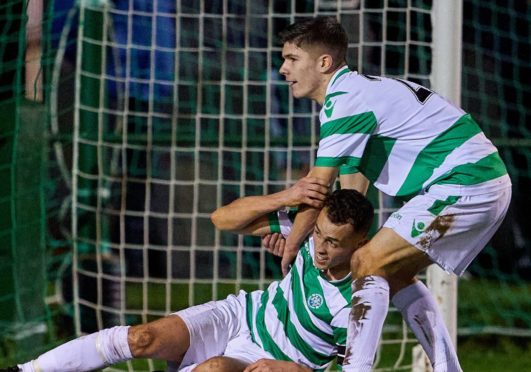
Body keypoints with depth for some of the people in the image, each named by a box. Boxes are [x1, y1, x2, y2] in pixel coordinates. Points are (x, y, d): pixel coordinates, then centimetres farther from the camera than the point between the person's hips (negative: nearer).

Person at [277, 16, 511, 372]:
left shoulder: (345, 101, -13)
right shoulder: (359, 91, 17)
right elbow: (353, 192, 21)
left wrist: (291, 246, 0)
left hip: (463, 185, -10)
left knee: (368, 264, -11)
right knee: (396, 274, 17)